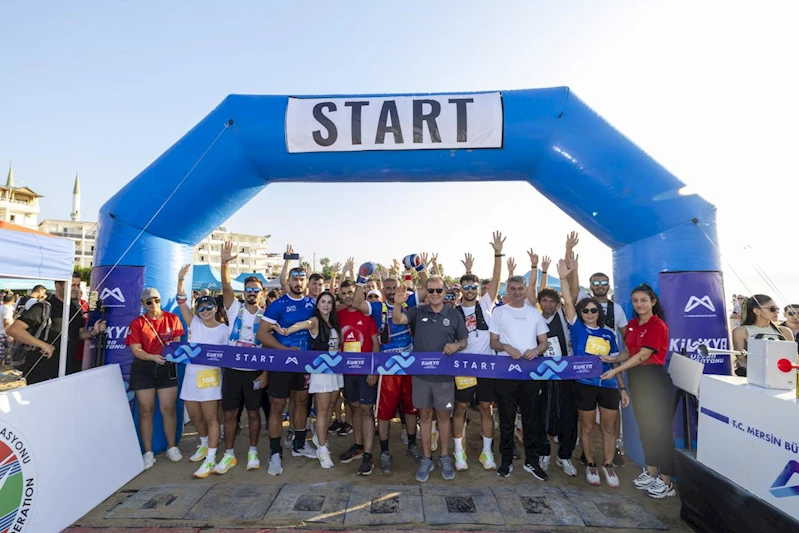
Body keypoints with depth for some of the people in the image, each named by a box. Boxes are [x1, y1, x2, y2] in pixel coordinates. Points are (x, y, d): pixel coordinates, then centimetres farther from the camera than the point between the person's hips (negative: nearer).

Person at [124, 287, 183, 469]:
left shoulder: (172, 319, 1)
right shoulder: (137, 323, -1)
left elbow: (177, 341, 3)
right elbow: (136, 350, -8)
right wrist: (153, 357, -26)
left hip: (167, 368, 0)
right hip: (143, 370, 0)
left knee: (168, 409, 6)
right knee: (146, 411, 7)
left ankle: (172, 447, 22)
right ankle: (148, 453, 19)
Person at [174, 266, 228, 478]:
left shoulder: (224, 330, -5)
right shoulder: (194, 323, 3)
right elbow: (181, 301, -7)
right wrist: (181, 279, -18)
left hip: (210, 377, -4)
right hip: (191, 376, 5)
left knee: (211, 418, 0)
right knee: (194, 416, 18)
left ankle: (211, 460, 8)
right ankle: (204, 444, 43)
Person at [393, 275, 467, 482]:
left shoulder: (455, 315, 0)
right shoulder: (417, 311, 0)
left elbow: (464, 341, 6)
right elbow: (397, 320, -16)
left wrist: (456, 345, -17)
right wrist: (397, 305, -37)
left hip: (444, 374, 0)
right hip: (421, 373, 1)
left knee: (443, 415, 12)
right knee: (425, 415, 11)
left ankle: (445, 457, 30)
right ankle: (426, 459, 26)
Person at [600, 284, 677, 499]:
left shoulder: (658, 326, -14)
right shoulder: (632, 325, 9)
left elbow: (643, 355, -18)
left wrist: (616, 371, -20)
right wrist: (613, 358, -7)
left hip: (655, 378, -7)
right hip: (636, 378, 8)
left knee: (660, 428, 1)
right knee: (645, 425, 15)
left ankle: (666, 482, 13)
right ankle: (651, 472, 29)